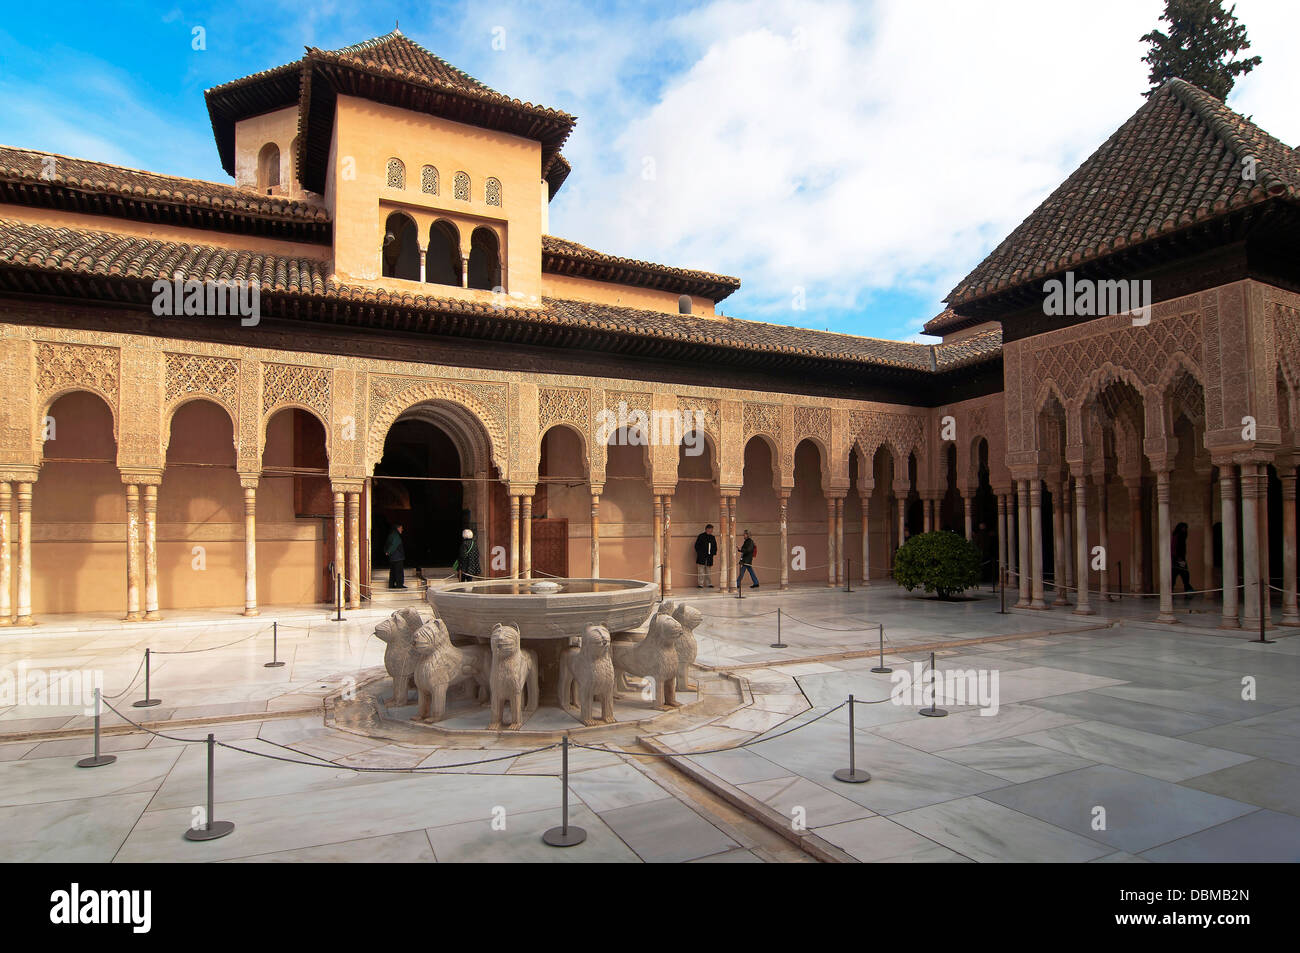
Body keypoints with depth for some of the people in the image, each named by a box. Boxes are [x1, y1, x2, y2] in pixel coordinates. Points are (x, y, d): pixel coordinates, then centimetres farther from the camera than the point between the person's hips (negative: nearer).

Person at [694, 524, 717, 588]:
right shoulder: (701, 536, 0)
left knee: (708, 571, 9)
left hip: (709, 557, 4)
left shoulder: (713, 537, 14)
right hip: (701, 557, -4)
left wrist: (713, 553, 6)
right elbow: (697, 546, 0)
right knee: (701, 571, -4)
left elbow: (715, 546, 21)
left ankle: (709, 584, 14)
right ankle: (700, 584, -1)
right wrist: (699, 553, -8)